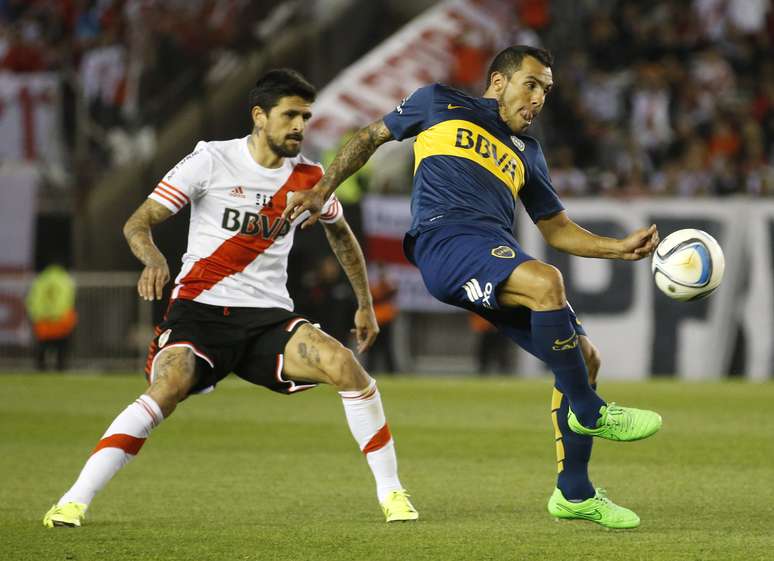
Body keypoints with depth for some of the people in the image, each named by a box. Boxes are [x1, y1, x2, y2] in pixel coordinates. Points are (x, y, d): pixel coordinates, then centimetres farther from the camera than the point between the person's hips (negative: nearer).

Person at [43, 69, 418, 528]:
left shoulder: (309, 177, 6)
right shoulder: (211, 161, -5)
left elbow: (341, 236, 27)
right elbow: (138, 223, -6)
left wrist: (366, 306, 27)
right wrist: (153, 258, -28)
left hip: (269, 317, 3)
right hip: (201, 311, -3)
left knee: (344, 363, -22)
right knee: (169, 386, -31)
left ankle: (391, 490, -6)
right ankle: (74, 501, -28)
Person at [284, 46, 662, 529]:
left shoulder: (526, 154, 31)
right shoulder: (441, 105, 17)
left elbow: (557, 229, 30)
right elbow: (373, 136, 24)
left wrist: (620, 248, 15)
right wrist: (323, 191, 13)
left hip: (501, 259, 7)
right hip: (446, 239, -7)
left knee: (584, 357, -2)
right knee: (546, 281, -34)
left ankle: (574, 494, 10)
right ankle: (590, 413, -18)